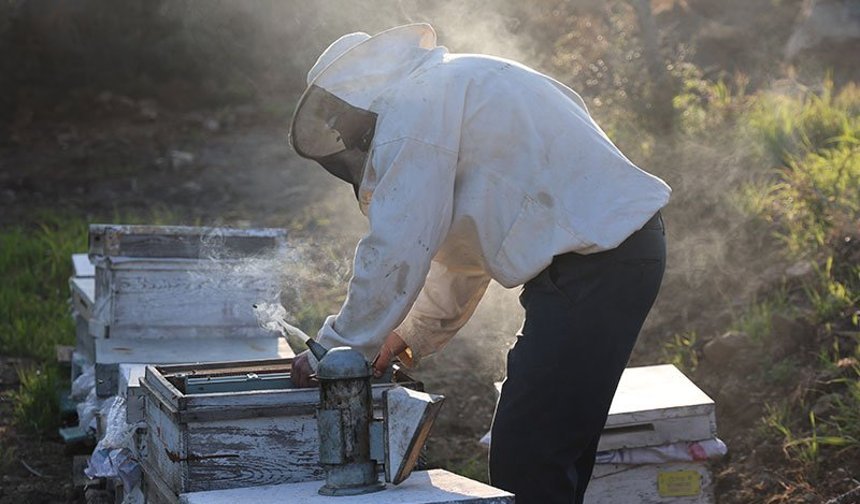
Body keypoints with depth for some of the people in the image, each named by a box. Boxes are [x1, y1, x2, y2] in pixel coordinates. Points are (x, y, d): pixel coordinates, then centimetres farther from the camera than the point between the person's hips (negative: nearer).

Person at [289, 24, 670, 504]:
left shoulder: (414, 105, -9)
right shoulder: (454, 87, 23)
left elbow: (396, 253, -13)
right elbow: (462, 252, 29)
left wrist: (332, 354, -2)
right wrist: (412, 336, 29)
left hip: (594, 260, -11)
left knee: (525, 462, -8)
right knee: (554, 455, 15)